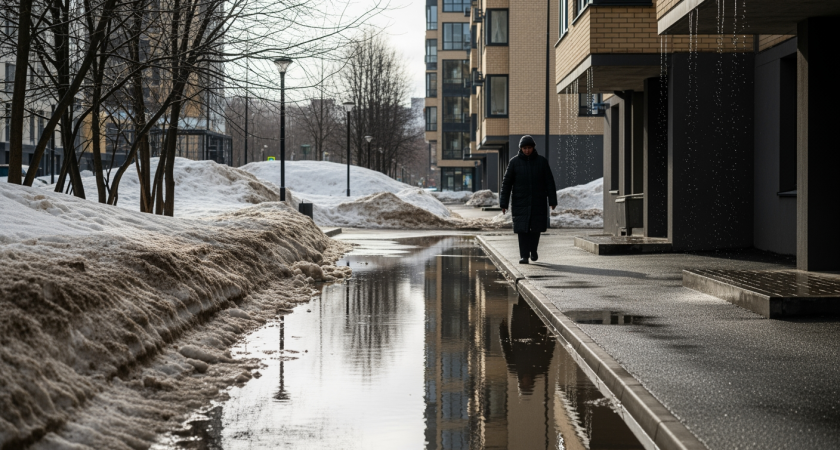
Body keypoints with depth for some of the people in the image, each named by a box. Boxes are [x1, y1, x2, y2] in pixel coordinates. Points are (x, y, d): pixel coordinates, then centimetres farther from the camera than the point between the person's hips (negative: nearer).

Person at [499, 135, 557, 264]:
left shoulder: (542, 161, 2)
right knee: (522, 229, -6)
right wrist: (503, 203, -4)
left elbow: (549, 182, 4)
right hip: (520, 202, -1)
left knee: (536, 228, 6)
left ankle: (533, 250, 29)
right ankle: (524, 255, -2)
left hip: (538, 202, 1)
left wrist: (552, 200, -1)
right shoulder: (514, 162, -1)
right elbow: (506, 183, 1)